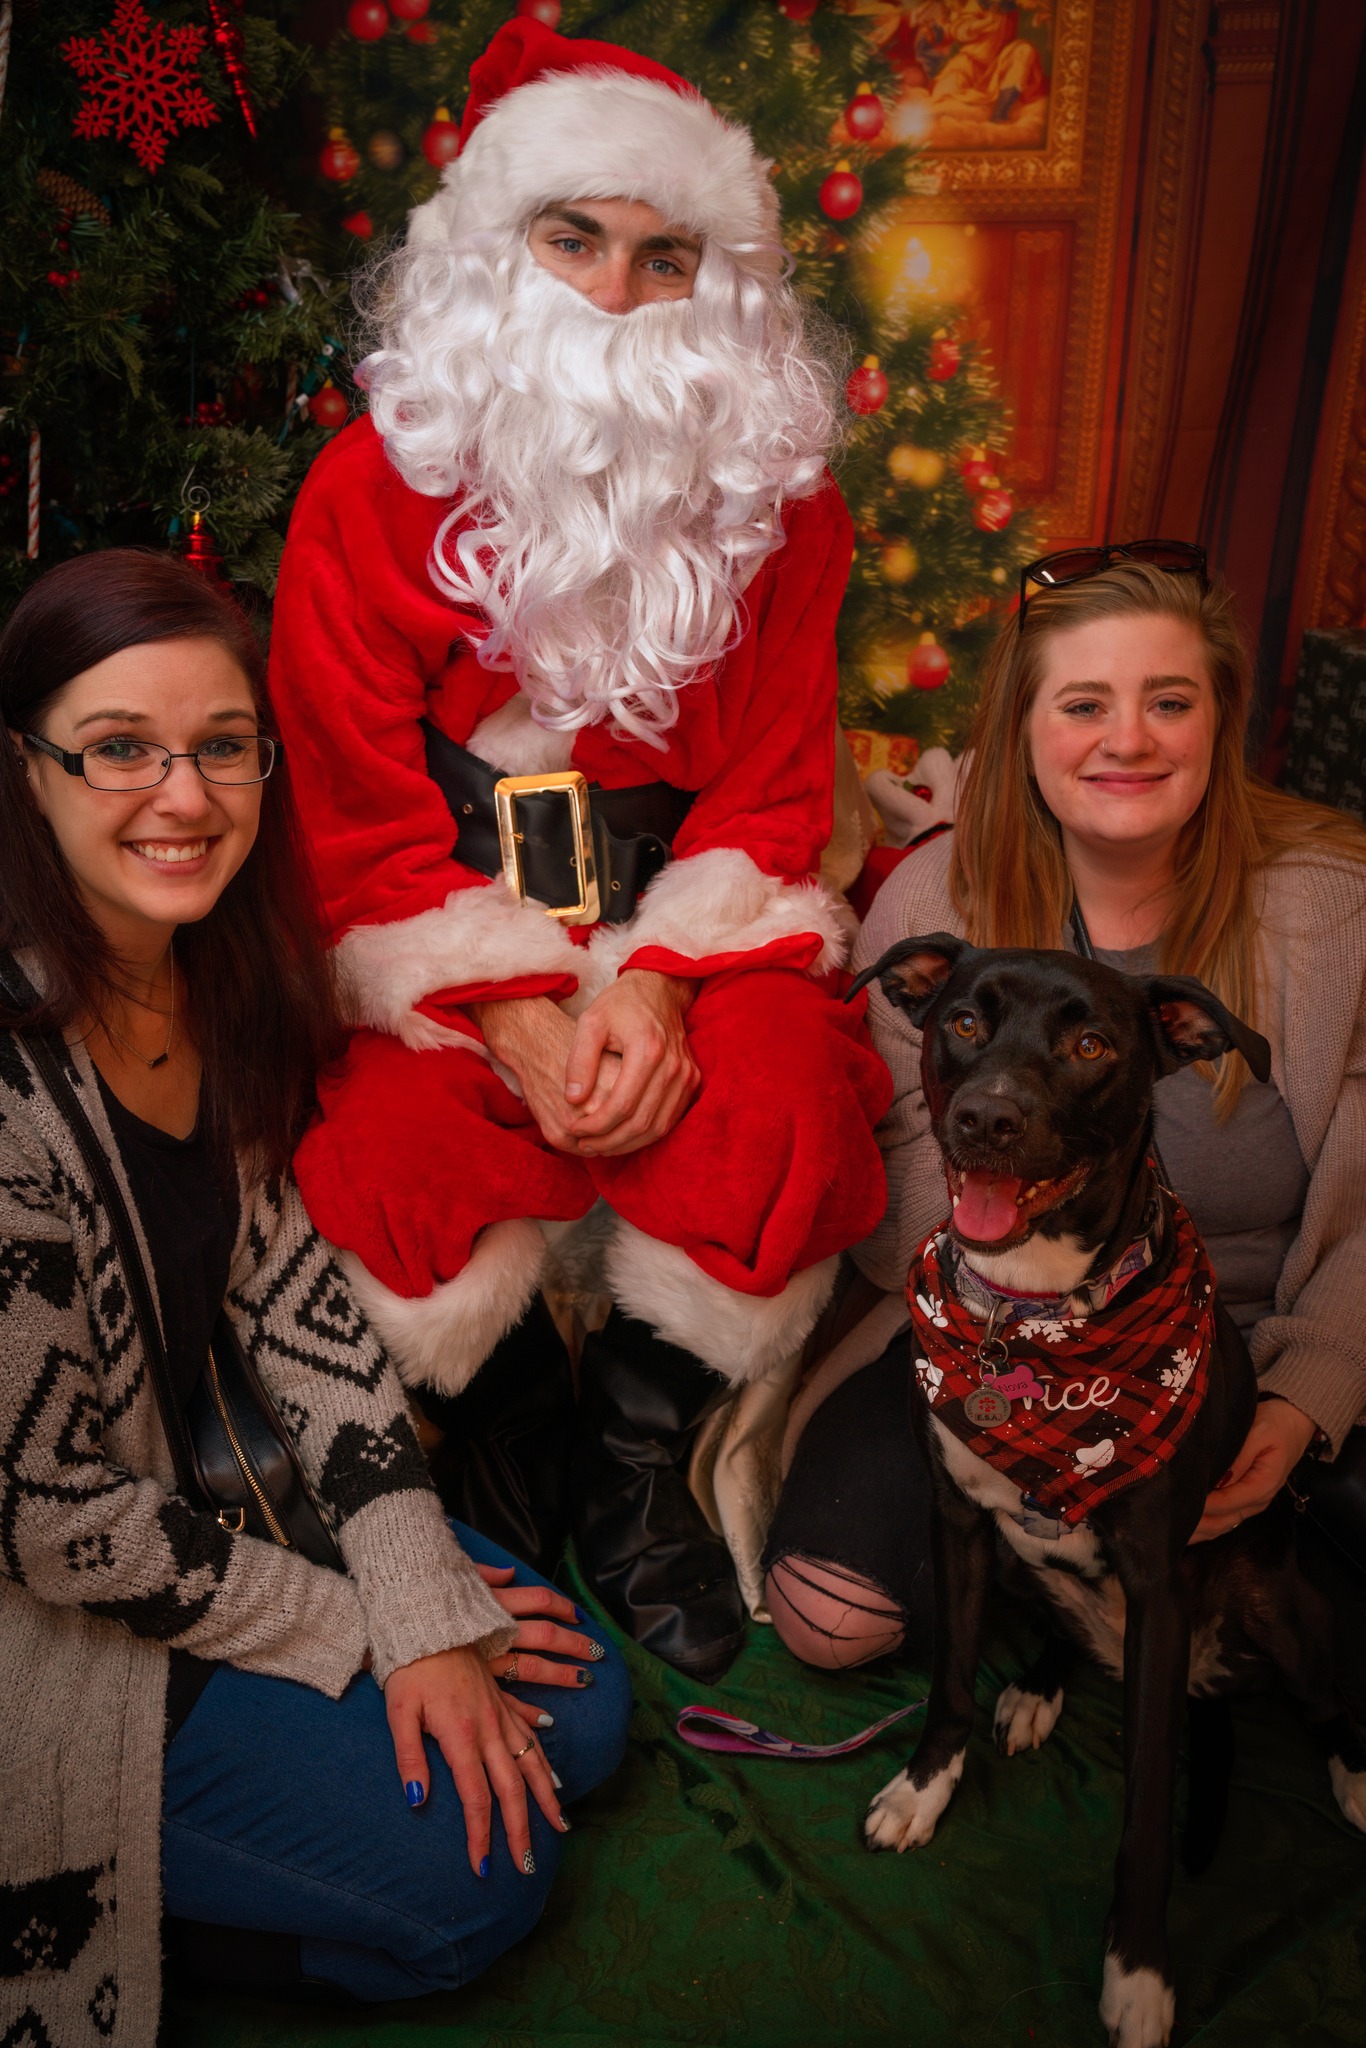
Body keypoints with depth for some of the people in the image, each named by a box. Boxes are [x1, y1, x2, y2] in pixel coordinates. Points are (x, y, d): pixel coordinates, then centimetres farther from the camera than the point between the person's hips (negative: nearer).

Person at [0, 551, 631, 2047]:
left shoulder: (224, 981, -6)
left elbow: (292, 1290, -3)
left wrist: (424, 1607, -8)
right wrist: (353, 1630, -13)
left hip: (199, 1492, 7)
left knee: (576, 1712, 9)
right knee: (483, 1875, -6)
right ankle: (121, 1916, 12)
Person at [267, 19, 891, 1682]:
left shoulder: (775, 500, 2)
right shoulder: (373, 489, -4)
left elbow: (772, 790, 0)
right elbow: (357, 809, -5)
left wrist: (661, 981, -18)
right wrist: (506, 1011, -19)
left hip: (684, 917, 2)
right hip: (439, 939, -1)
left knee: (779, 1109, -25)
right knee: (402, 1143, -26)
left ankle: (634, 1470, 5)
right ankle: (505, 1466, 8)